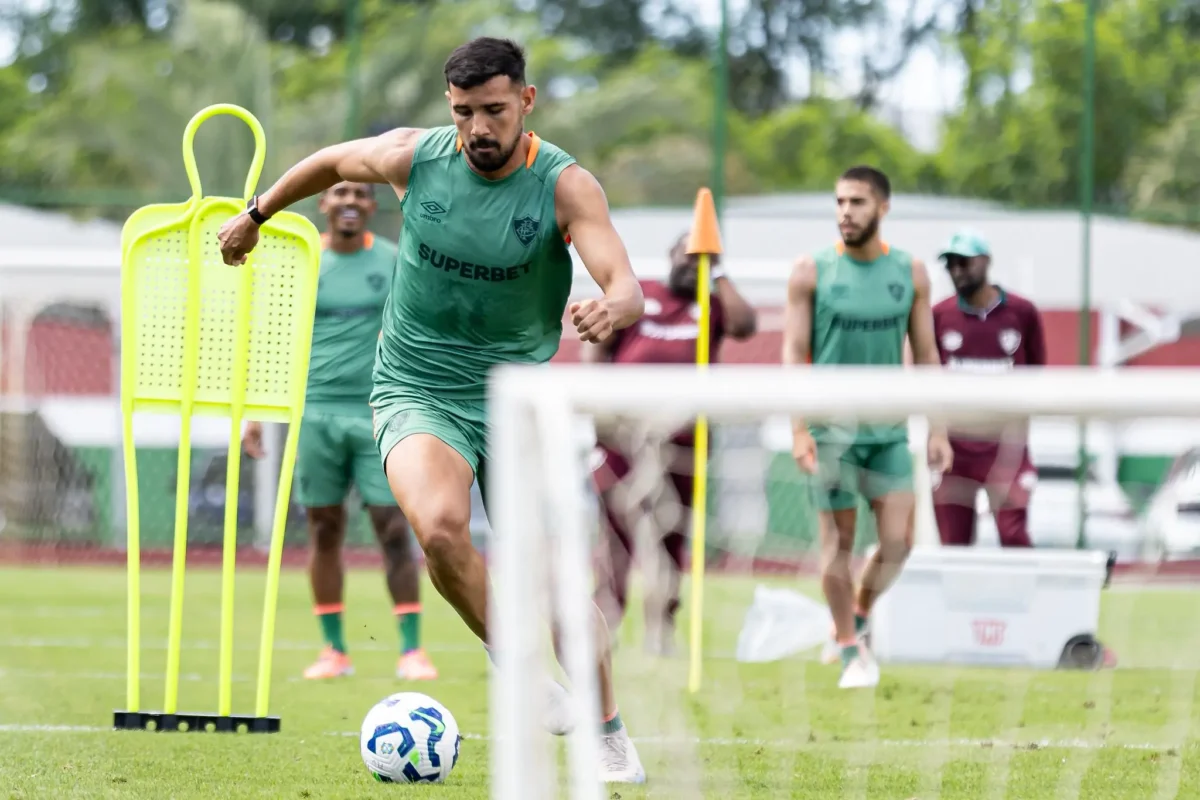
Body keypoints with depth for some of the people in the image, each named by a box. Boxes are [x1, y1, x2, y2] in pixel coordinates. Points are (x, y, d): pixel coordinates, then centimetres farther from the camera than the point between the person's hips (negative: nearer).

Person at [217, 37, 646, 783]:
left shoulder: (566, 185, -14)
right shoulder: (414, 156, -8)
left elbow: (628, 288, -27)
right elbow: (333, 161, 15)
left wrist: (611, 310, -50)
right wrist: (255, 214, 26)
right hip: (417, 392, 0)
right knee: (441, 526, -29)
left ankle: (610, 735, 18)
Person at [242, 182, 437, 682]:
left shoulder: (394, 263, 5)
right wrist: (254, 415, 4)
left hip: (379, 412, -1)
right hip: (316, 411, 1)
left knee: (394, 527, -7)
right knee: (324, 529, 4)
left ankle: (411, 649, -6)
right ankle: (334, 650, 11)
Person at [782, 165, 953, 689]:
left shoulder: (910, 273, 4)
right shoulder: (811, 273, -3)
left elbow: (925, 355, 9)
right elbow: (794, 353, -3)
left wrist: (938, 430, 4)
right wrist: (798, 430, -11)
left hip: (888, 429, 3)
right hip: (831, 426, -2)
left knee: (898, 542, -3)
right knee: (838, 539, 0)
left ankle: (855, 620, 22)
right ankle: (851, 651, 12)